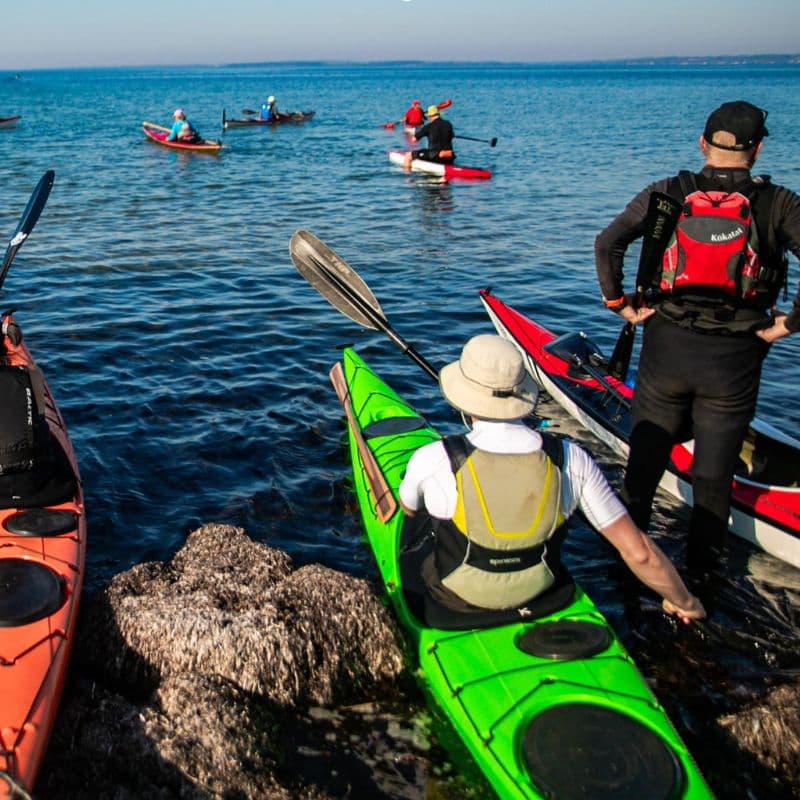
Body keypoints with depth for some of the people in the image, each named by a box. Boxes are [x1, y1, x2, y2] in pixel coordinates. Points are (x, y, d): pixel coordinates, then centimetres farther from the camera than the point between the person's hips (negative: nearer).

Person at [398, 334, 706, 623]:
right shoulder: (570, 459, -22)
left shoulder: (432, 460, -27)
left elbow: (408, 510, -2)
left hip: (456, 597, -2)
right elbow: (640, 553, -18)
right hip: (538, 594, 2)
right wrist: (684, 601, 1)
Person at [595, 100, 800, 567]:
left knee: (645, 454, 19)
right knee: (715, 474, 13)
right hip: (735, 359, -1)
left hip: (666, 348, 1)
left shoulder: (667, 194, 0)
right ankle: (703, 563, 27)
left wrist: (620, 304, 1)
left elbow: (607, 243, -8)